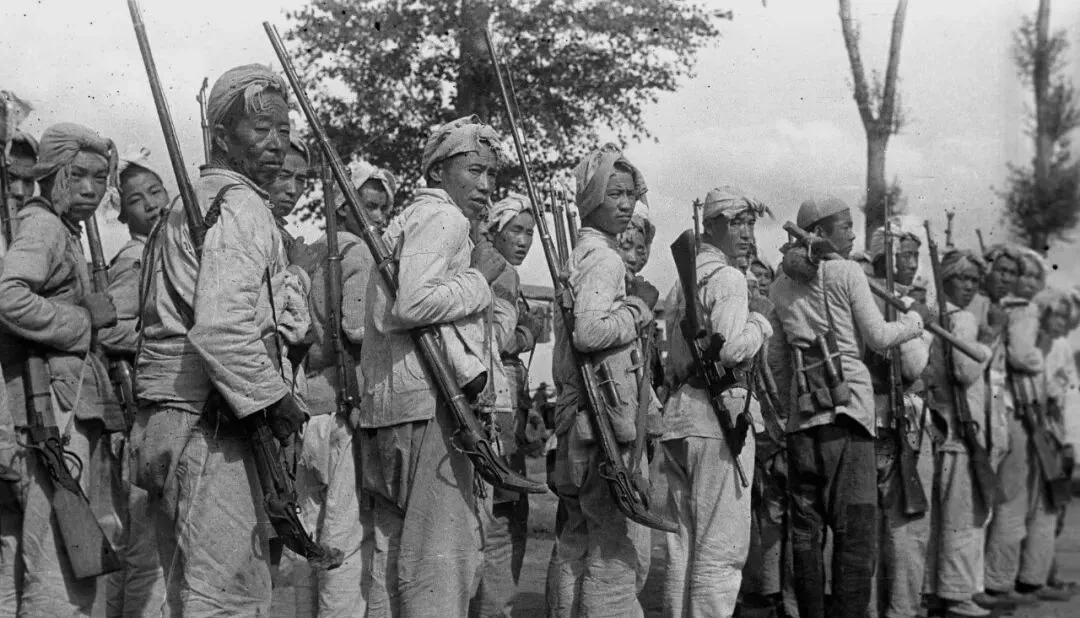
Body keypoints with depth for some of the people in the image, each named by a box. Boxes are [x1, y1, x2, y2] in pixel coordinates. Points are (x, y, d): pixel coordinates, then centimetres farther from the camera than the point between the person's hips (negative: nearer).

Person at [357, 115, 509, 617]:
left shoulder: (410, 219, 25)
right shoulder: (444, 218, -6)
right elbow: (412, 303, -22)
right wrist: (478, 279, -9)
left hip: (387, 407, 10)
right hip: (430, 403, -10)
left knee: (394, 551, 13)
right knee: (444, 551, -9)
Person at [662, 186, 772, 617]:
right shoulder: (727, 277, -7)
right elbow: (733, 348, -20)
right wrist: (759, 319, -3)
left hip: (679, 416, 9)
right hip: (719, 413, -9)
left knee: (683, 543, 14)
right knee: (722, 545, -6)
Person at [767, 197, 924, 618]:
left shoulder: (781, 285, 14)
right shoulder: (846, 272, -3)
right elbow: (878, 337, -2)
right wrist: (912, 323, 15)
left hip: (801, 415, 6)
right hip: (847, 408, -6)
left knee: (805, 527, 9)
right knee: (855, 526, -3)